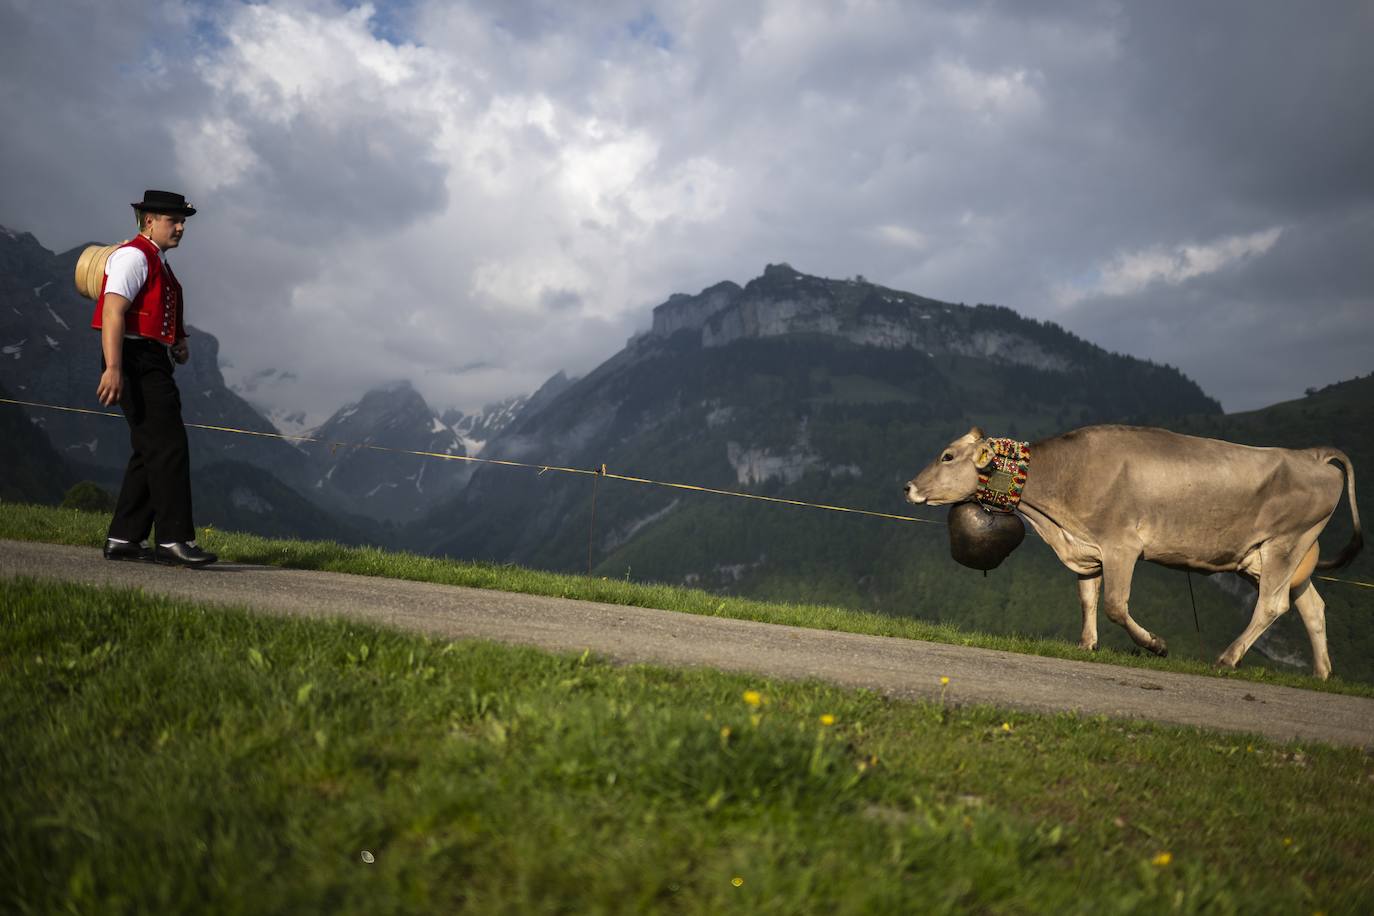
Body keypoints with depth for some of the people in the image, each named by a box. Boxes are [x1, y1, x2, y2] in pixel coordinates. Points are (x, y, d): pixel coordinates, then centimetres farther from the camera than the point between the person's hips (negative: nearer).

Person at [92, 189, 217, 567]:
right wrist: (113, 368, -28)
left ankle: (124, 539, 14)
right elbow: (113, 312, -19)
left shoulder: (159, 263, 22)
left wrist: (178, 343, 12)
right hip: (135, 361, -11)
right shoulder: (134, 256, -9)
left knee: (152, 451, 10)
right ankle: (174, 540, -15)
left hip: (154, 363, 11)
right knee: (169, 448, -14)